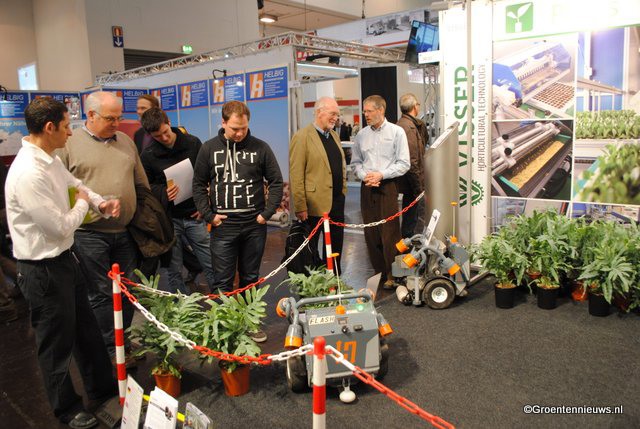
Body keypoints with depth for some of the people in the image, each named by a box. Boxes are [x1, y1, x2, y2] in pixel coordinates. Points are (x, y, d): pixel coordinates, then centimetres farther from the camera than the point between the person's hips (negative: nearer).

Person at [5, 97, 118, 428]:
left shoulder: (50, 160, 2)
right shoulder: (28, 173, -28)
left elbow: (76, 185, 20)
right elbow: (60, 227, -25)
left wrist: (102, 204, 1)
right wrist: (82, 205, -7)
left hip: (64, 259, 9)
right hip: (44, 270, -9)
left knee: (85, 327, 23)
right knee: (57, 343, 11)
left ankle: (102, 387, 43)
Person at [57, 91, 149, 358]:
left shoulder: (125, 141, 11)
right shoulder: (69, 145, -5)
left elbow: (142, 183, 16)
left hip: (126, 232, 5)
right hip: (91, 234, -5)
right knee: (101, 294, 5)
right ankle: (108, 349, 20)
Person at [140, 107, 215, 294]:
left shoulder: (193, 143, 0)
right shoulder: (148, 155, -2)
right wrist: (163, 192, -15)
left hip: (194, 216, 0)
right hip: (168, 218, 0)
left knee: (212, 265, 4)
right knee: (174, 271, 8)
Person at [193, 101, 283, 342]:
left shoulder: (260, 148, 1)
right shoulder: (209, 148, 3)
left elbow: (276, 182, 5)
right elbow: (199, 185, 6)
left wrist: (267, 213, -4)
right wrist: (208, 215, -4)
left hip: (254, 225, 1)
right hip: (223, 226, -1)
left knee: (250, 279, 14)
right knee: (223, 281, 4)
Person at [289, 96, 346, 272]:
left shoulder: (334, 135, 12)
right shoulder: (302, 137, -12)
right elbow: (296, 175, -16)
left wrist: (343, 190, 12)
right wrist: (300, 207, -17)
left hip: (337, 201, 7)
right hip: (315, 203, -7)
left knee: (335, 245, 17)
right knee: (310, 248, 9)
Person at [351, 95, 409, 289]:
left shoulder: (396, 132, -1)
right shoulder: (362, 134, 10)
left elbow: (403, 163, -5)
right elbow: (355, 162, 14)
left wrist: (381, 175, -13)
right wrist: (364, 175, -5)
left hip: (387, 187, -4)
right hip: (367, 188, 4)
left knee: (389, 233, -5)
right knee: (371, 232, 6)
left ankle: (392, 274, 6)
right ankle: (379, 272, 17)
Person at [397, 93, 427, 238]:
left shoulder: (402, 123, 13)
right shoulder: (409, 127, -19)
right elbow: (412, 161, -23)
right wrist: (419, 187, -20)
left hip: (407, 182, 10)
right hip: (412, 182, -10)